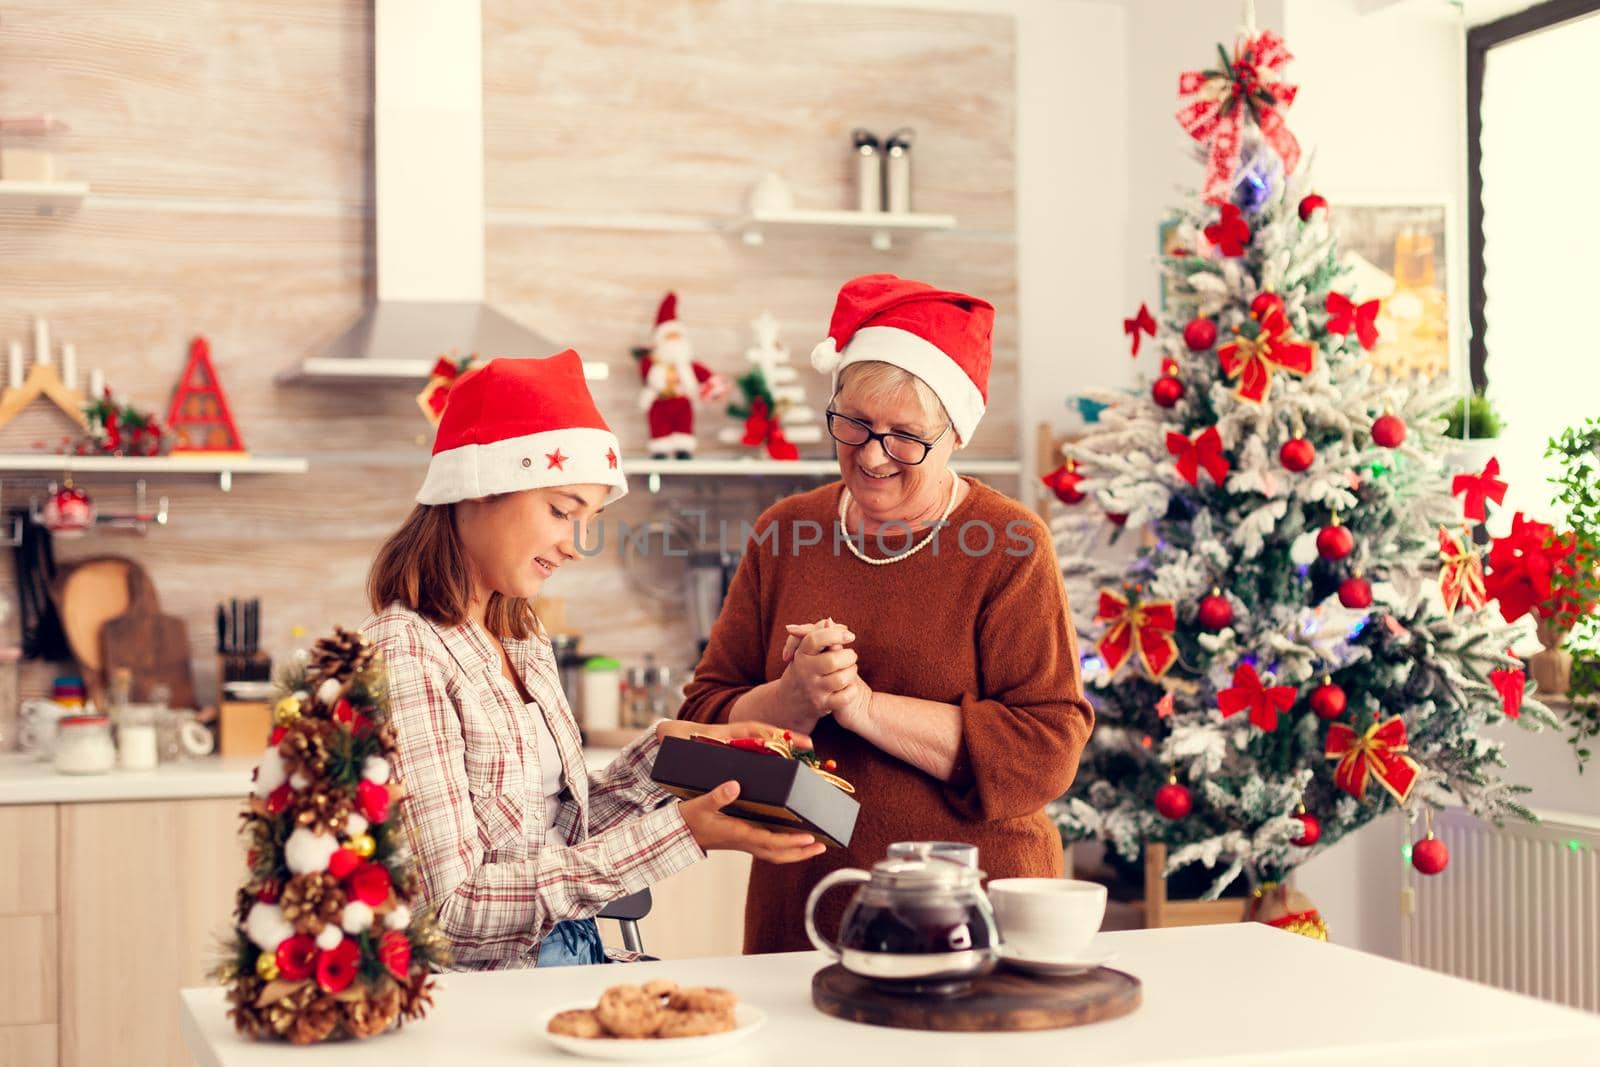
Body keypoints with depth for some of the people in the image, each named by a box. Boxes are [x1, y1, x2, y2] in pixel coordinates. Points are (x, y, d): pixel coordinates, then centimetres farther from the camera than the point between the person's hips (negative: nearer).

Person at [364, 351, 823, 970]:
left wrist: (668, 748, 2)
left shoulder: (524, 645, 13)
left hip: (573, 966, 8)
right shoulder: (404, 656, -14)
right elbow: (451, 909, -19)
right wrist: (673, 834, -20)